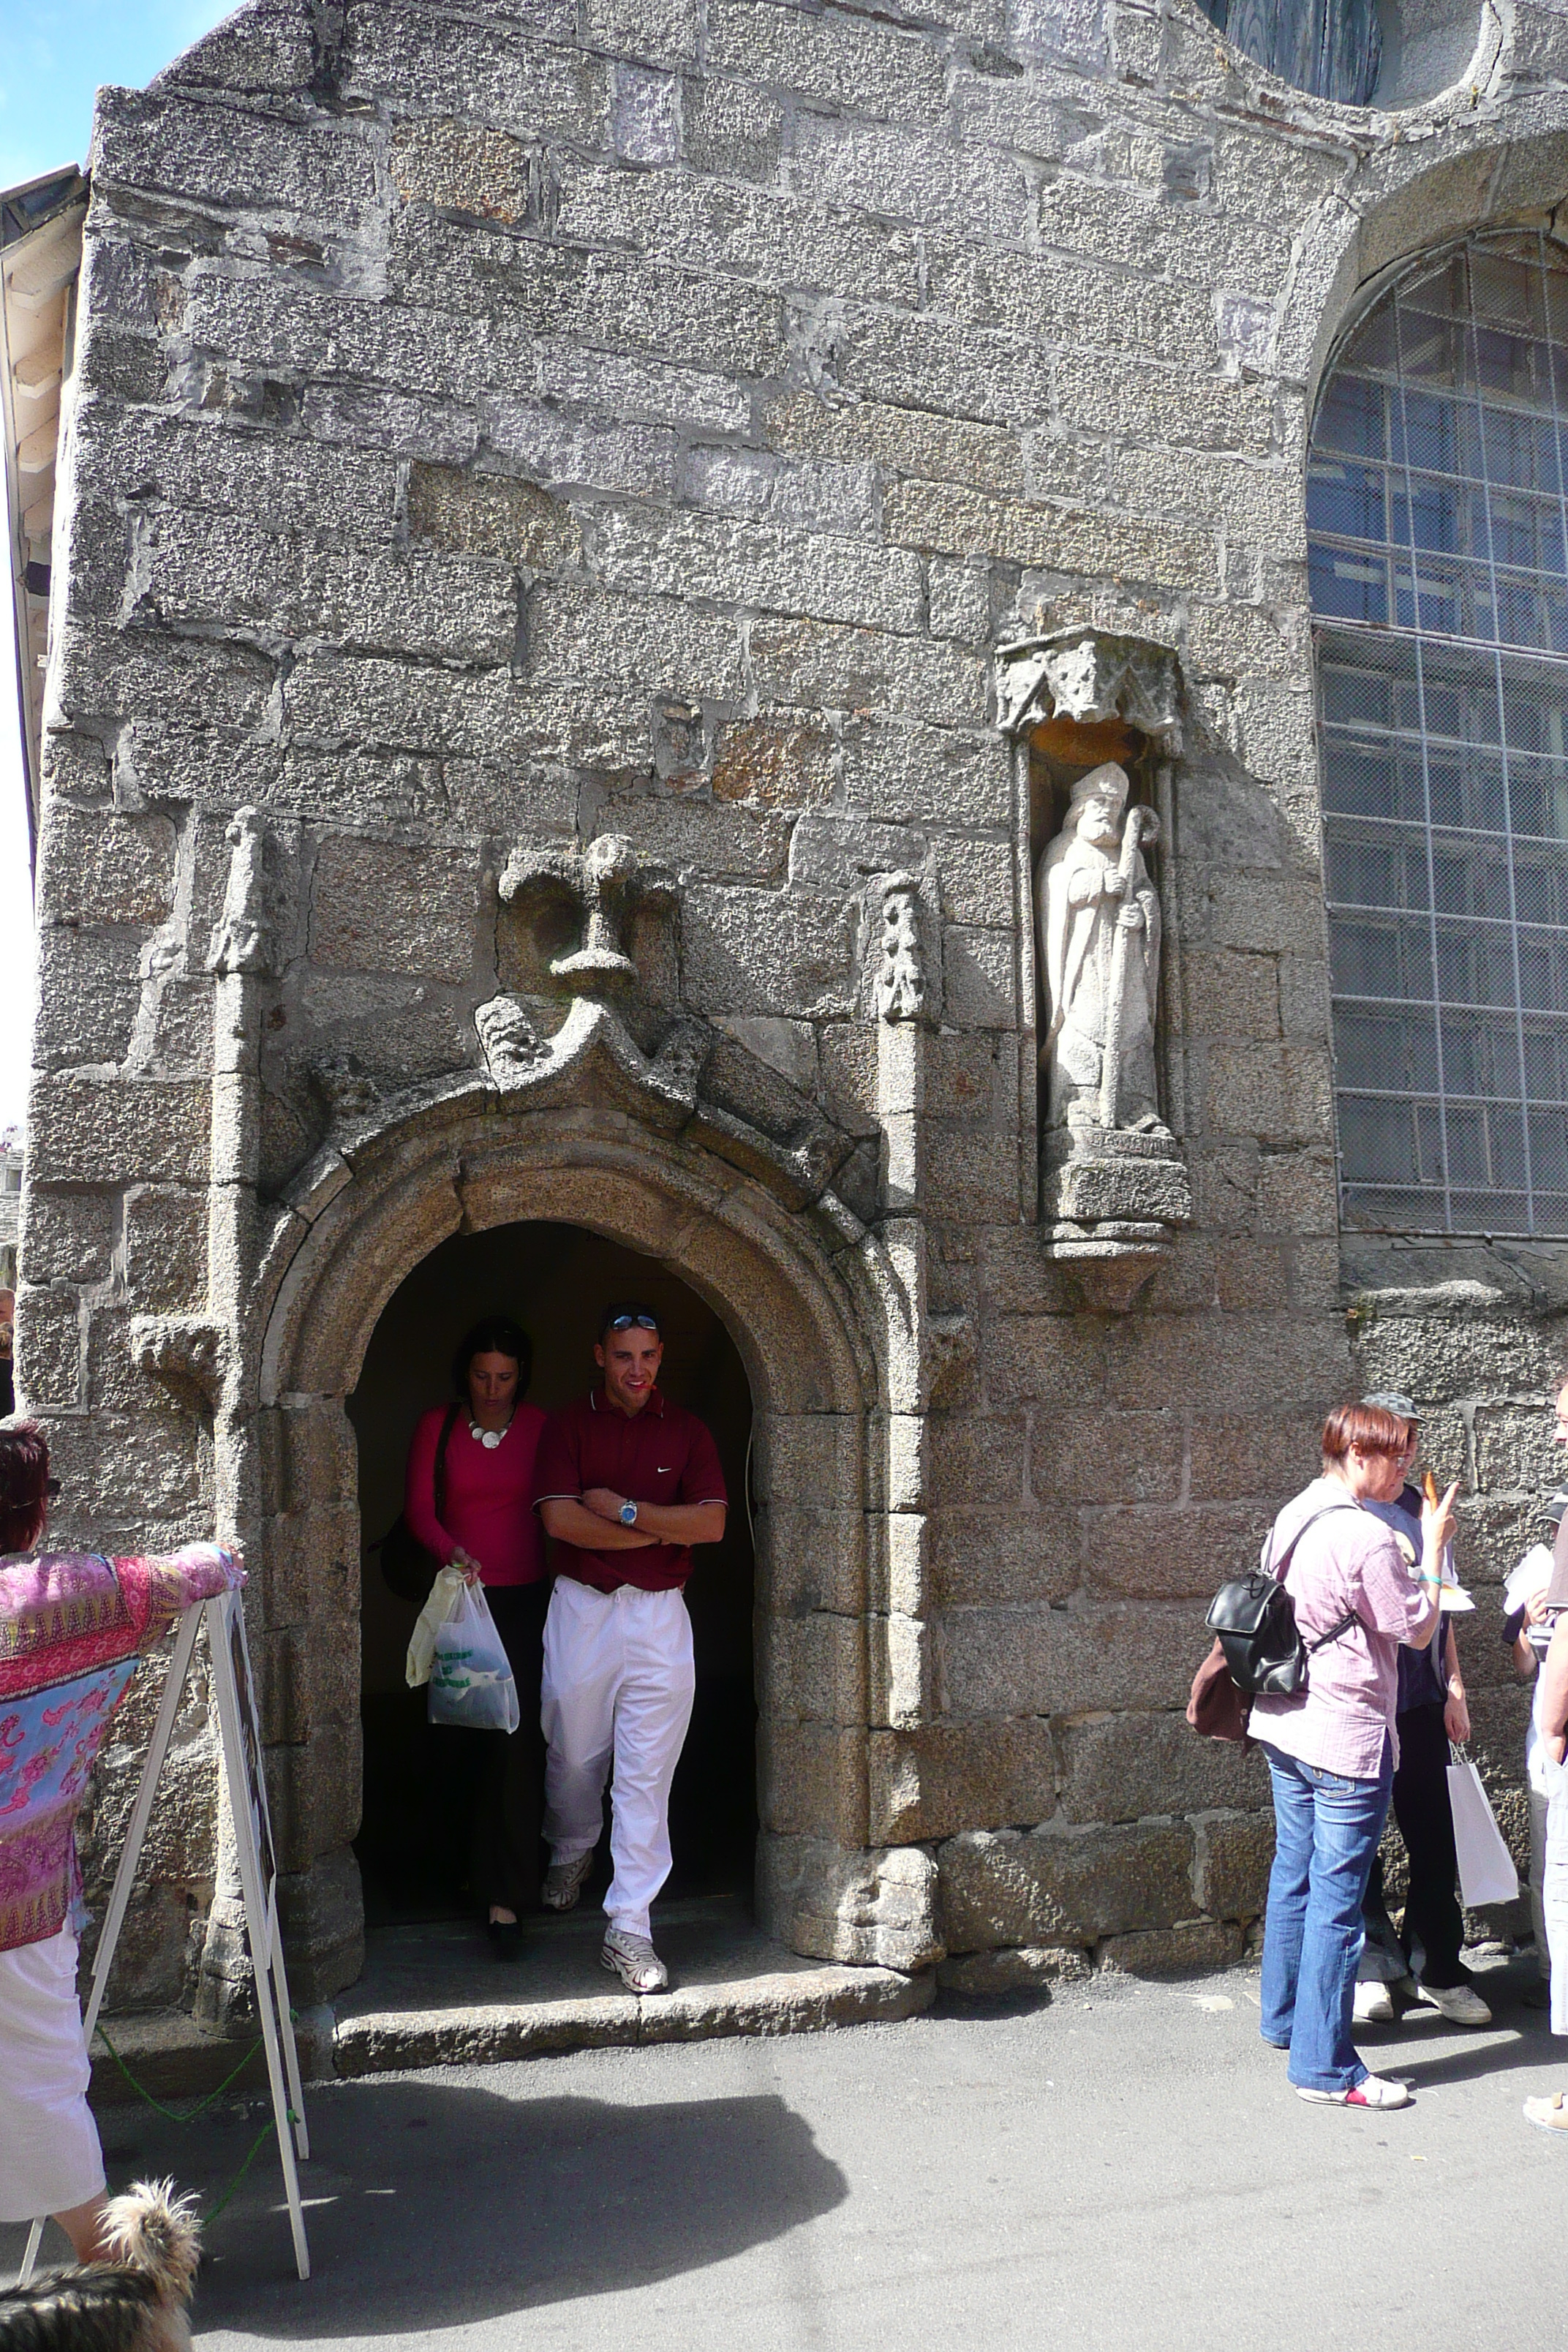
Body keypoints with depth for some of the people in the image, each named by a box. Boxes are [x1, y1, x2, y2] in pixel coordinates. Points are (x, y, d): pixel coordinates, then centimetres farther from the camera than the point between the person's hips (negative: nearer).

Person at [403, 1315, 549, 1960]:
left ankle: (504, 1900, -4)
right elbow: (419, 1507, -3)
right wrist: (450, 1550, -23)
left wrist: (560, 1587, -5)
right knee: (456, 1738, 6)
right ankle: (474, 1860, 32)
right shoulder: (438, 1426, 4)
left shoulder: (539, 1427, 2)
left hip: (523, 1600, -1)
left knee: (513, 1742, -8)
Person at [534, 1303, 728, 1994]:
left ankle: (629, 1929, 7)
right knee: (573, 1755, 14)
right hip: (581, 1607, 0)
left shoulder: (687, 1430, 5)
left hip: (660, 1613, 0)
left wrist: (625, 1509, -12)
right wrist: (662, 1528, -10)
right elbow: (561, 1519, -12)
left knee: (647, 1775, -1)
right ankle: (572, 1850, 45)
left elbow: (711, 1523, -6)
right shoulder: (569, 1424, 0)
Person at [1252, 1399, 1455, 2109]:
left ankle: (1285, 2018, 35)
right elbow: (1418, 1630, -10)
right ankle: (1324, 2066, 7)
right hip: (1346, 1738, -9)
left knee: (1294, 1876, 20)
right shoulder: (1366, 1537, -20)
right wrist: (1433, 1547, -3)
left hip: (1284, 1727, 9)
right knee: (1336, 1898, -1)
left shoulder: (1292, 1519, 6)